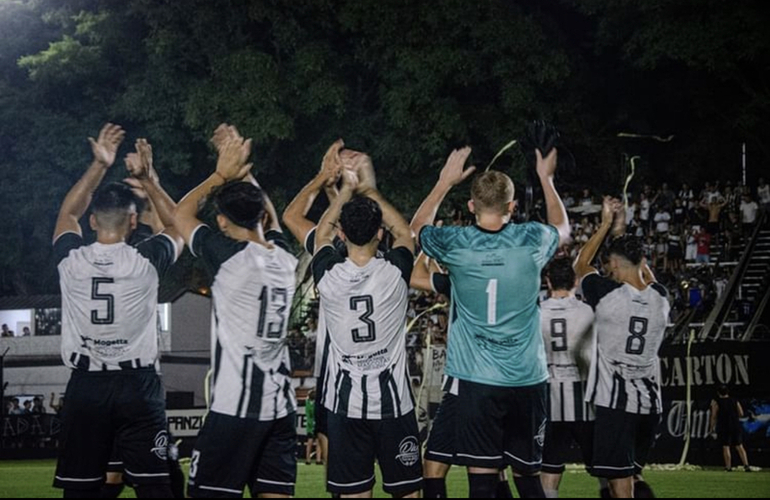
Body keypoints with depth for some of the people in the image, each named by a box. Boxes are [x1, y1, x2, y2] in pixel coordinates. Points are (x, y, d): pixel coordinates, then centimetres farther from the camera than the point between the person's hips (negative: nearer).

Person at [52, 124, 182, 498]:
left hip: (86, 385, 2)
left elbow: (68, 214, 17)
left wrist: (99, 165, 15)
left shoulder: (72, 260, -4)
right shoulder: (146, 261, -8)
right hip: (137, 384, -1)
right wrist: (147, 178, 13)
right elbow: (177, 225, 13)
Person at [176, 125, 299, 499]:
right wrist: (242, 171, 26)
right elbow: (269, 215, 28)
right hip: (281, 405, 6)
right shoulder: (284, 257, 6)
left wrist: (222, 174, 13)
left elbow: (182, 214, 5)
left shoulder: (231, 257, -11)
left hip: (235, 408, -6)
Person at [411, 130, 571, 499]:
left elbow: (418, 227, 20)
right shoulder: (532, 241, -4)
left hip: (478, 381, -1)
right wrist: (546, 179, 34)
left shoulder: (454, 245, -5)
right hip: (527, 380, 2)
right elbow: (563, 228, 24)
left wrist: (445, 181, 28)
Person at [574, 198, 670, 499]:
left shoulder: (608, 294, -11)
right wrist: (625, 237, 33)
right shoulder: (660, 297, 2)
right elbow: (648, 279, 28)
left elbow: (581, 265, 9)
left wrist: (606, 224, 15)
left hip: (615, 401, -5)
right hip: (650, 401, 5)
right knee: (631, 471, 22)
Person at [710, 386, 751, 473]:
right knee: (739, 446, 5)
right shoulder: (735, 402, 9)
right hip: (736, 427, 3)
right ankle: (746, 465, -5)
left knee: (726, 447, 1)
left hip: (723, 427, -3)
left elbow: (714, 416, -6)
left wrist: (712, 428, -1)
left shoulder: (716, 402, -2)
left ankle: (728, 467, -3)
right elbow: (741, 414, 7)